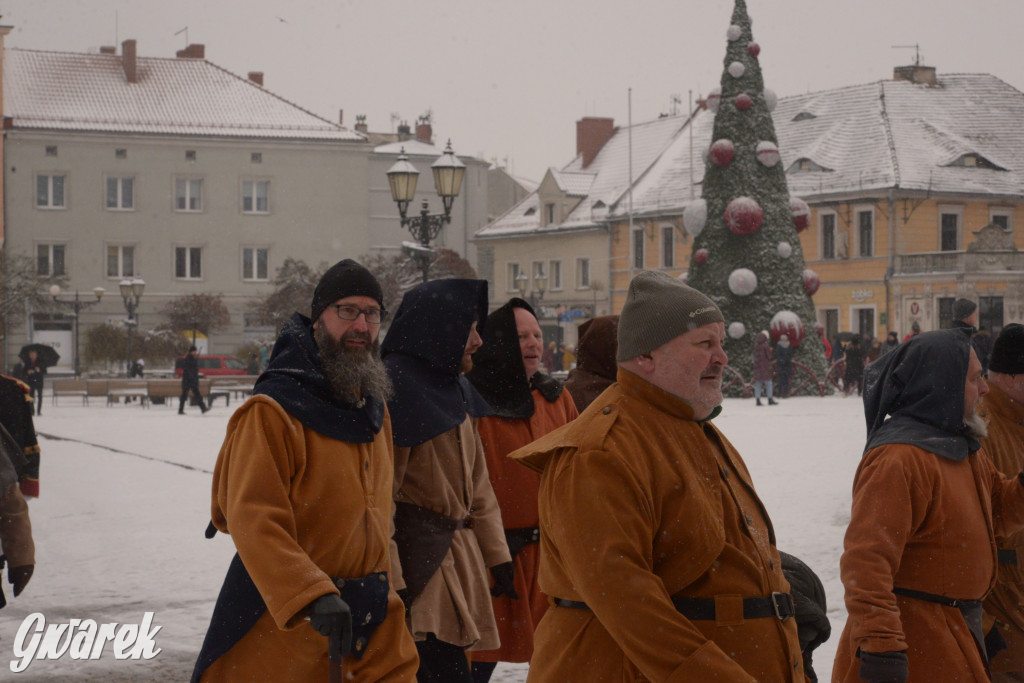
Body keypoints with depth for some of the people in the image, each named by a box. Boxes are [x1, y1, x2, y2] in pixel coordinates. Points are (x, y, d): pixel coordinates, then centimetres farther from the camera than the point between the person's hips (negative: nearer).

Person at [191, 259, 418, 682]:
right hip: (282, 620, -7)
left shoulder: (375, 407, 12)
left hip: (373, 615, 7)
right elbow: (254, 520, -22)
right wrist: (312, 596, -32)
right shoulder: (272, 412, -14)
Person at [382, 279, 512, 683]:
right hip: (417, 557, -9)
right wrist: (391, 585, -19)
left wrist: (497, 555, 19)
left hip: (456, 550, 9)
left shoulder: (455, 390, 16)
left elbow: (477, 484, 22)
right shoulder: (394, 390, -13)